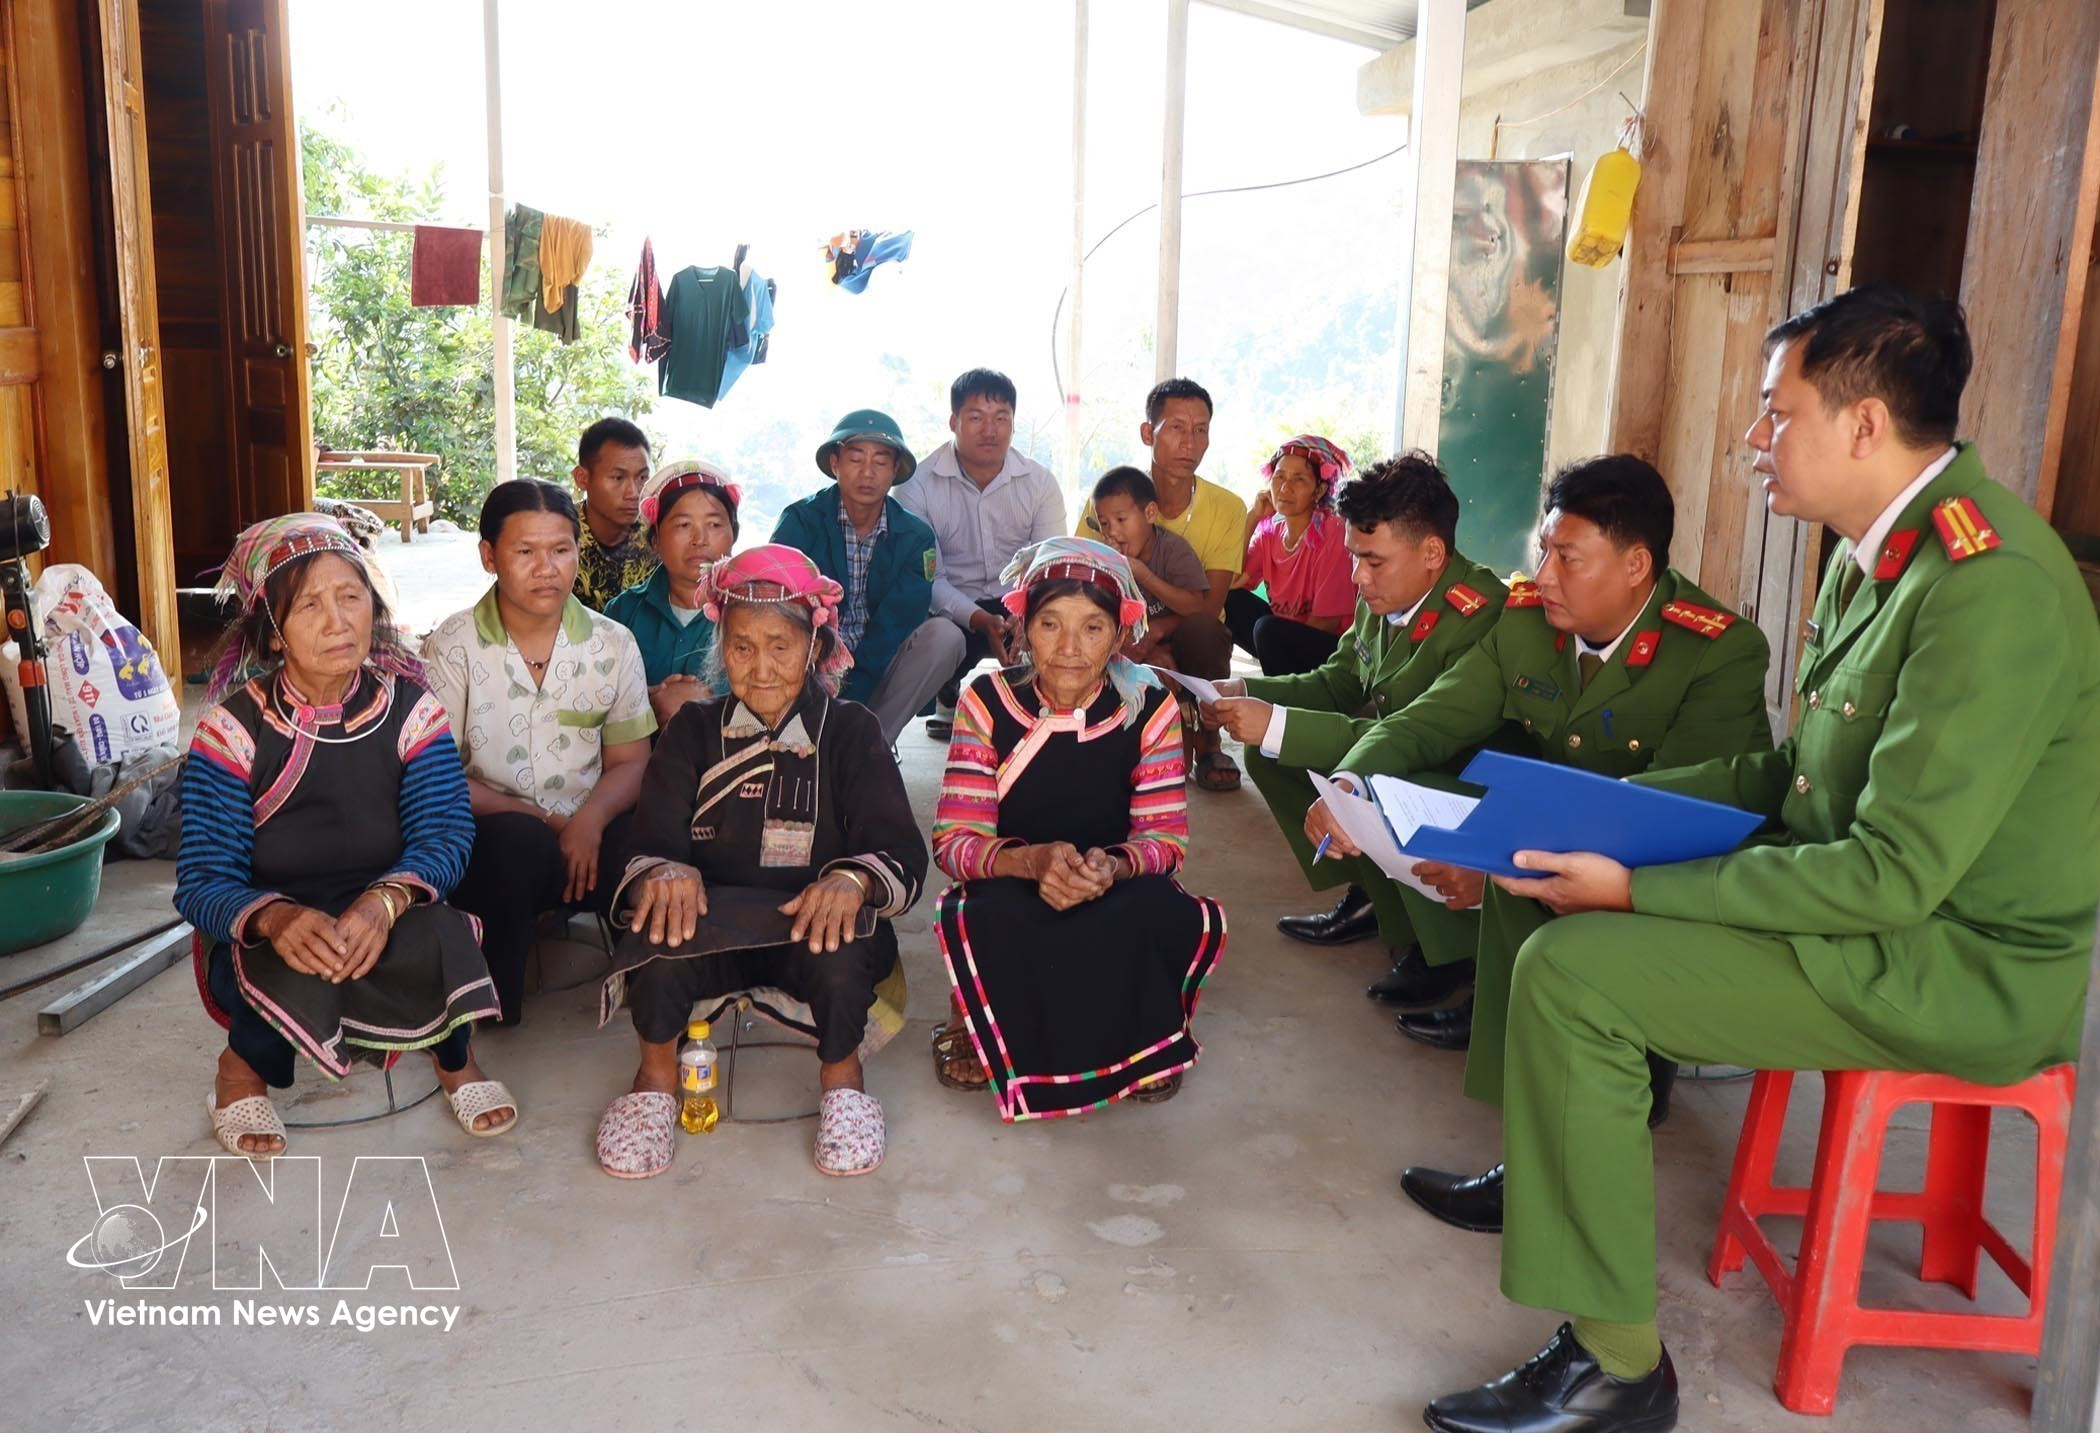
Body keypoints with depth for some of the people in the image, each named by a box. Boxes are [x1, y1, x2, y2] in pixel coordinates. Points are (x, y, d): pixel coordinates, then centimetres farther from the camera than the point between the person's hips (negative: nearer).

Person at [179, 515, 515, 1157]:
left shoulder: (410, 709, -6)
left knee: (434, 936, -33)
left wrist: (386, 900, -37)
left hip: (381, 923, 1)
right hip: (263, 939, -1)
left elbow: (446, 834, -14)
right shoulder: (234, 728, -11)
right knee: (298, 965, -36)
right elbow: (203, 882, -15)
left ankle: (454, 1056, 1)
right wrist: (275, 918, -38)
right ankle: (244, 1067, 1)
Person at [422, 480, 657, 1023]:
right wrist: (536, 817, -16)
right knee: (516, 839, -38)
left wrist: (589, 820, -16)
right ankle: (497, 1000, -13)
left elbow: (629, 759, 6)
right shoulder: (451, 647, 0)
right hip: (489, 836, -2)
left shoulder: (612, 644, 8)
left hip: (588, 836, 2)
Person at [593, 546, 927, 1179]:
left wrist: (854, 879, -31)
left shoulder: (851, 732, 6)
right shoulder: (693, 731, 10)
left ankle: (841, 1071, -2)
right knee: (662, 922, -33)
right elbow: (650, 843, -2)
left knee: (840, 948, -35)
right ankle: (657, 1070, -3)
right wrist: (664, 873, -28)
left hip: (812, 927, -1)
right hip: (710, 930, 1)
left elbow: (902, 853, -6)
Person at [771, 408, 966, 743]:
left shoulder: (915, 535, -2)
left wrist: (849, 694, -25)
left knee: (945, 636, -24)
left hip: (877, 669, 2)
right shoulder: (801, 521, -6)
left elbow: (898, 621, -11)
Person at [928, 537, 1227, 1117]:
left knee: (1161, 912, -33)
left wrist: (1113, 867, -34)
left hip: (1117, 897, 1)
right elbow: (954, 840, -15)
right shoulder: (987, 703, -9)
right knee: (988, 920, -36)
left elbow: (1165, 837, -10)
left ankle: (1141, 1043, 1)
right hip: (1012, 893, -1)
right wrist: (1033, 860, -36)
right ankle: (985, 1027, 1)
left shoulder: (1150, 709, -7)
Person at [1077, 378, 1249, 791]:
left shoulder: (1227, 508, -6)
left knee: (1202, 630, -35)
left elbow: (1207, 606, -14)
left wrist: (1141, 574, -32)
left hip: (1190, 646, 0)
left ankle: (1207, 746, -10)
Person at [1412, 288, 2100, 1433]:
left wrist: (1636, 889, -25)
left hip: (1968, 970, -10)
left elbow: (1896, 875, -28)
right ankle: (1549, 1169, 23)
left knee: (1568, 970, -23)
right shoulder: (1878, 551, 6)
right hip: (1868, 897, 10)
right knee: (1556, 880, 9)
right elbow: (1800, 771, 14)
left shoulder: (1992, 589, -25)